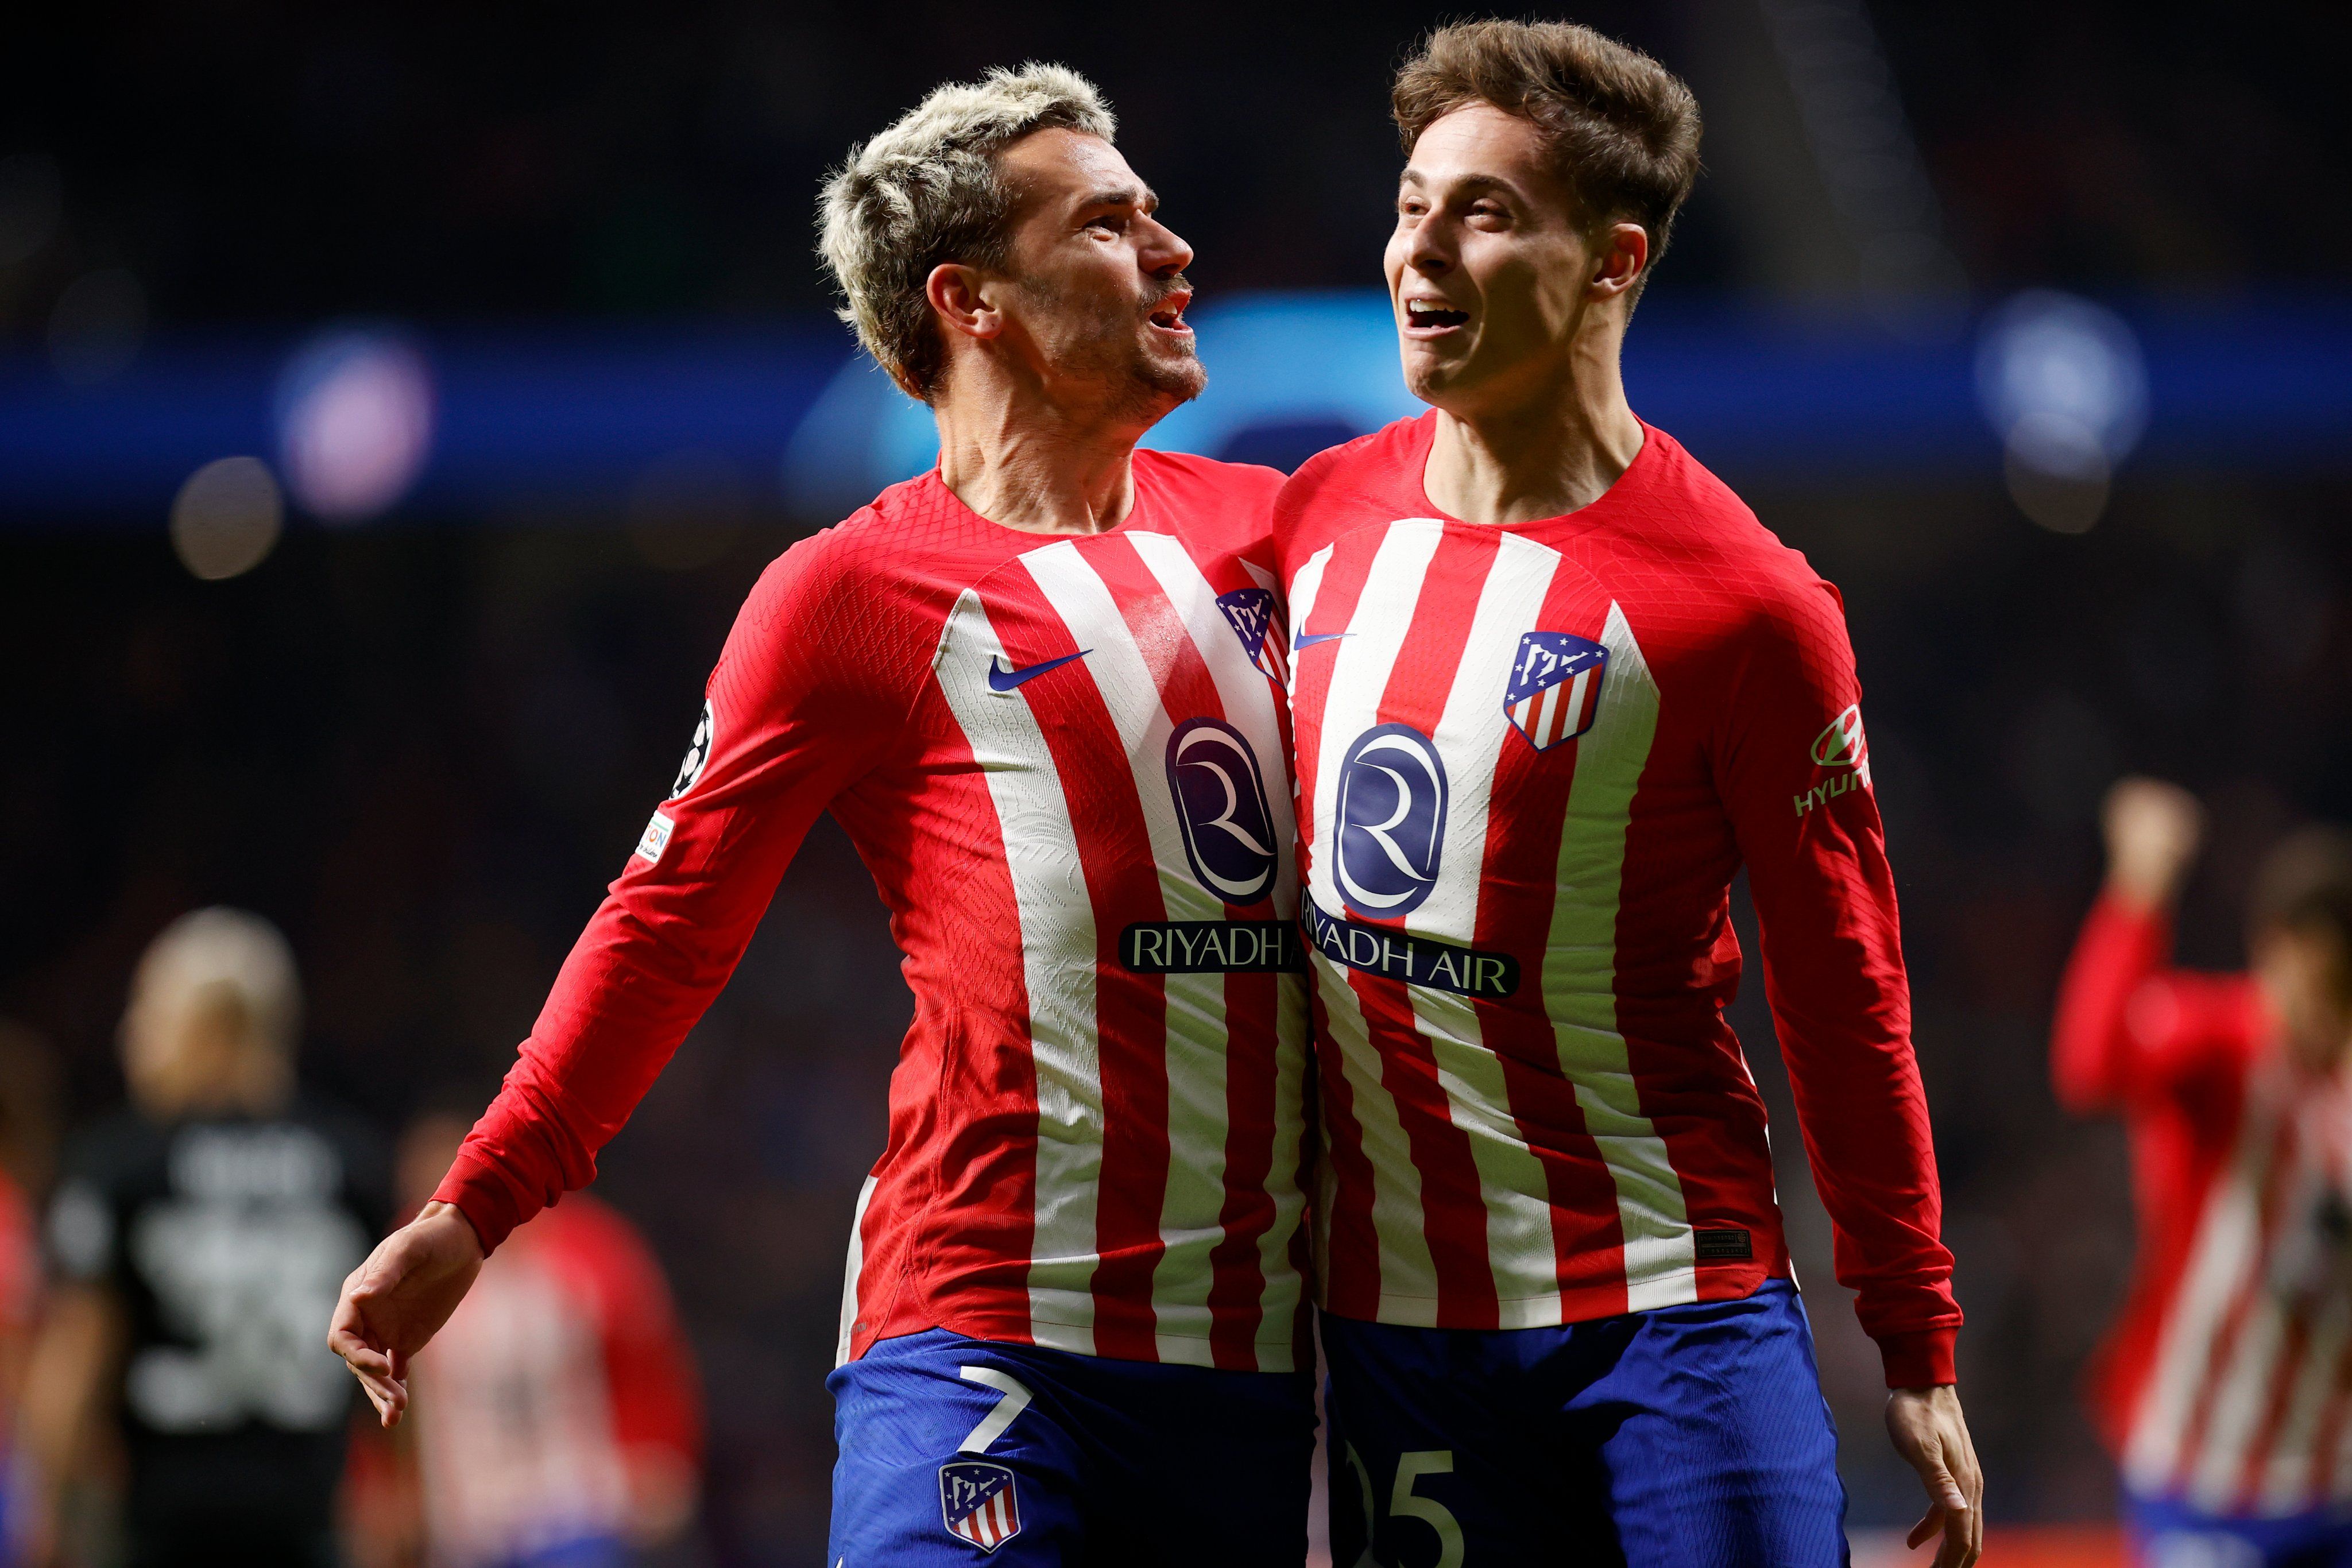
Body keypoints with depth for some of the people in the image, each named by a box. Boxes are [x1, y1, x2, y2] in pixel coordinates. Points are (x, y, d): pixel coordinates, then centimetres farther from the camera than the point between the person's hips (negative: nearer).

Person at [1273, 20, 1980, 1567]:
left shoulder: (1744, 608, -9)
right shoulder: (1318, 516, 6)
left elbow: (1847, 1000, -4)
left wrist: (1919, 1353, -1)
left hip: (1669, 1307, -4)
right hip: (1386, 1308, 5)